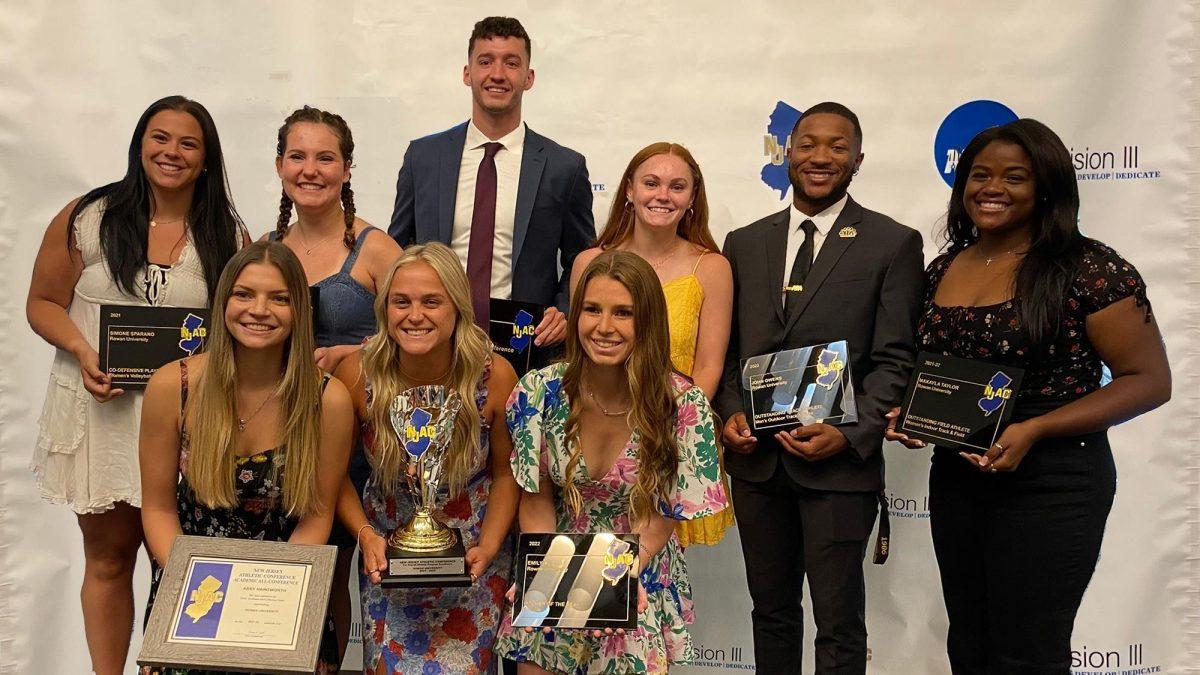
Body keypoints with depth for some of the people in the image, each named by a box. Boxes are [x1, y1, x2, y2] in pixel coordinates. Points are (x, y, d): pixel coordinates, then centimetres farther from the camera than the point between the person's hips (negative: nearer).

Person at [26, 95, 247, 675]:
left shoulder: (229, 235, 3)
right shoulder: (86, 219, 2)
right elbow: (43, 303, 7)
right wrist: (81, 350, -11)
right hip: (100, 409, 0)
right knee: (108, 558, 9)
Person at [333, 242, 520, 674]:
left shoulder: (494, 376, -18)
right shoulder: (357, 374, -17)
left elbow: (505, 473, -3)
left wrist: (489, 547, -15)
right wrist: (365, 534, -16)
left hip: (473, 555, -1)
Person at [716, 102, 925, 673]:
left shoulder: (893, 244, -1)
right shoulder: (744, 244, 11)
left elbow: (894, 360, -5)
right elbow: (727, 348, 13)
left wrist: (850, 433, -17)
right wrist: (730, 413, -3)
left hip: (840, 462, -4)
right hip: (755, 457, 4)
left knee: (839, 625, 4)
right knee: (771, 612, 16)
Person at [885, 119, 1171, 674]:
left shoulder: (1089, 269, -12)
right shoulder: (942, 269, 7)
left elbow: (1149, 381, -13)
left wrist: (1034, 429, -22)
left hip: (1051, 482, -6)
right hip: (955, 477, 6)